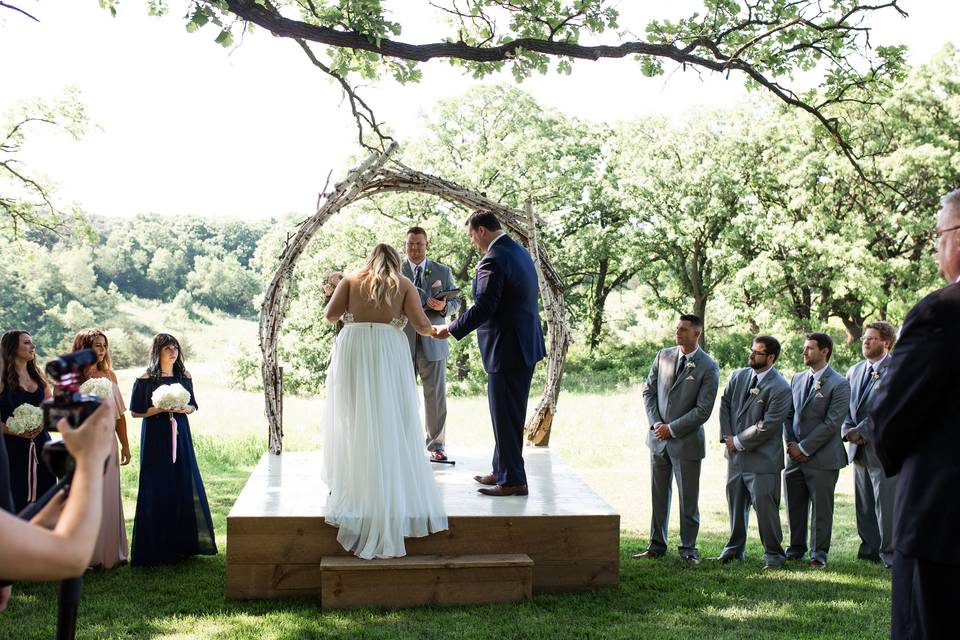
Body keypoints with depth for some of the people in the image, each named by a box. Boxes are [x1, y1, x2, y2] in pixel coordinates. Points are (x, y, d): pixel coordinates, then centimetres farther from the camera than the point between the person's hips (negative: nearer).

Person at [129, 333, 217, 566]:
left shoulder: (184, 377, 8)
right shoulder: (145, 380, -4)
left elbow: (193, 406, 14)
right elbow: (136, 412, -4)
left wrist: (183, 408, -7)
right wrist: (161, 408, -15)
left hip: (180, 435, 4)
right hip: (155, 437, -4)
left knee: (185, 484, 3)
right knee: (157, 488, -3)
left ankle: (182, 543, 15)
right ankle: (156, 545, 5)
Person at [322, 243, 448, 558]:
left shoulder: (351, 280, 13)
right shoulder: (404, 284, 12)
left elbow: (330, 314, 3)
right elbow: (420, 323, 2)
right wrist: (431, 331, 24)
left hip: (352, 350, 1)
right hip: (389, 353, -1)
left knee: (352, 422, 13)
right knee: (391, 427, 2)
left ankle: (351, 486, 19)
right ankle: (392, 496, 3)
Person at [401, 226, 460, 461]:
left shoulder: (442, 272, 8)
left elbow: (456, 302, 8)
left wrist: (444, 306, -13)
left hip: (432, 342, 0)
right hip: (403, 341, 0)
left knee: (436, 394, 1)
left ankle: (436, 443, 12)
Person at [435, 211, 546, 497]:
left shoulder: (493, 261, -18)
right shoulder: (520, 252, 12)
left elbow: (483, 308, -22)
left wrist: (451, 330, -11)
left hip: (506, 350, -10)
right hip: (526, 345, 10)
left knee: (506, 417, -1)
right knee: (510, 415, 18)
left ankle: (513, 481, 5)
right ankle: (501, 471, 29)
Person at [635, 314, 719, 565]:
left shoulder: (708, 367, -9)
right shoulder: (663, 356, 5)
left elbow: (703, 410, -12)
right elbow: (648, 391, 8)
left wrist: (672, 429, -13)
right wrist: (655, 423, -5)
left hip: (687, 441, -4)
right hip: (658, 438, 4)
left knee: (688, 497, 5)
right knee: (658, 494, 11)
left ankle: (688, 548, 18)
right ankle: (657, 545, 22)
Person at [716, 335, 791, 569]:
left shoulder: (780, 389, -15)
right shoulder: (739, 376, 6)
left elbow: (767, 426, -17)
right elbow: (725, 405, 10)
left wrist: (739, 441, -12)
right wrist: (727, 436, -2)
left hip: (762, 459, -6)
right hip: (735, 455, 6)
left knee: (765, 506, -2)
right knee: (735, 503, 16)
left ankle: (773, 554, 15)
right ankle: (735, 547, 31)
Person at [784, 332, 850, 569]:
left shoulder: (838, 384, -8)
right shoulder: (797, 379, 12)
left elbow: (832, 423, -13)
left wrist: (804, 448, -13)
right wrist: (790, 443, 1)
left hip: (822, 458, -6)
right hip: (795, 455, 6)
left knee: (821, 509, 3)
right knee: (794, 506, 11)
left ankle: (818, 553, 15)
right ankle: (796, 548, 26)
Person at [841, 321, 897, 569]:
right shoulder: (855, 371, 15)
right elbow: (847, 406, 15)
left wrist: (862, 431, -16)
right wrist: (848, 430, -3)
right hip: (859, 449, 7)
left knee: (886, 504, -3)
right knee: (864, 504, 12)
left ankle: (889, 552, 8)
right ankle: (869, 549, 23)